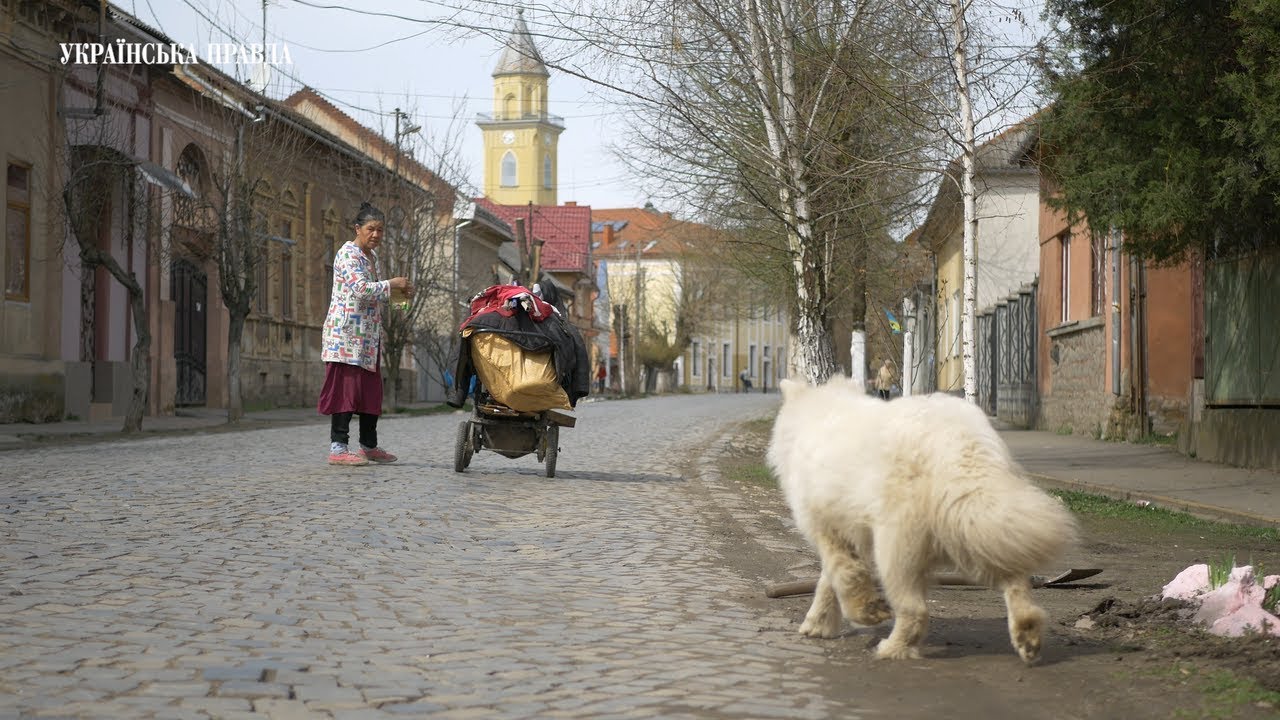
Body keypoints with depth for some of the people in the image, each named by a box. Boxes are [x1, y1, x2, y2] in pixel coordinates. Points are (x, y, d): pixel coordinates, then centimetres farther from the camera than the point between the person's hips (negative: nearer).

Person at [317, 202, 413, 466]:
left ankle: (369, 446, 20)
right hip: (346, 332, -10)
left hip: (367, 335, 10)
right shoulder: (348, 254, -10)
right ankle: (338, 448, -10)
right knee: (346, 387, -10)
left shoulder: (369, 256, 19)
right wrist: (392, 284, -13)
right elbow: (360, 289, -23)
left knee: (371, 389, 12)